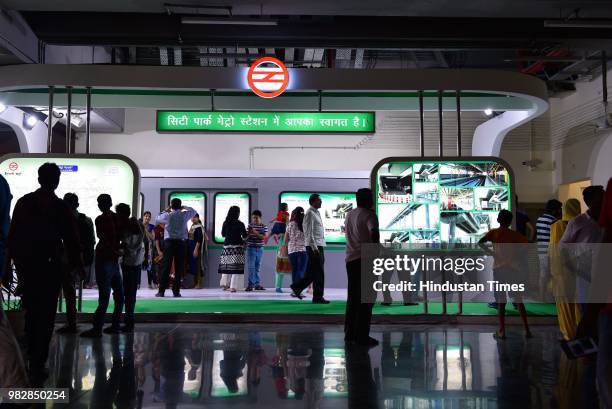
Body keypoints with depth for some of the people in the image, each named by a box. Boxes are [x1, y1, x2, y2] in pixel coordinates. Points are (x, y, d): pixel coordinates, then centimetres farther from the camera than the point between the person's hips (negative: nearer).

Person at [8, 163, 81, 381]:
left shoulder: (23, 202, 2)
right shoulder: (61, 207, -7)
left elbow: (12, 236, 4)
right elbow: (71, 240, -4)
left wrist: (17, 261, 13)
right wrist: (77, 263, 10)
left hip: (26, 265, 4)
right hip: (50, 267, -4)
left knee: (31, 312, 20)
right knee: (46, 316, 2)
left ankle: (31, 357, 33)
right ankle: (38, 365, 1)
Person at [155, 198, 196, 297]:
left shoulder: (167, 215, -1)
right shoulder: (184, 215, 2)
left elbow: (157, 219, 18)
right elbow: (194, 212, 21)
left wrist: (165, 210, 24)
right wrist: (184, 207, 23)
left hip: (169, 242, 0)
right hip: (181, 242, 0)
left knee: (166, 267, 2)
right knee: (179, 267, 4)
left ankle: (161, 291, 2)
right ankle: (176, 291, 5)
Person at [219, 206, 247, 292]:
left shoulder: (225, 223, 2)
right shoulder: (240, 224, -8)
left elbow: (223, 234, 13)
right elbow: (244, 236, -5)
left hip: (226, 246, 4)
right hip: (237, 247, -4)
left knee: (226, 266, 14)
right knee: (235, 267, -3)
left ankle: (224, 284, 12)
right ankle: (233, 286, -5)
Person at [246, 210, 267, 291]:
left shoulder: (264, 227, 2)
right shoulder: (250, 226, 1)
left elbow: (264, 237, -9)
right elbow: (246, 236, 4)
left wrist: (256, 233, -20)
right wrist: (249, 233, -17)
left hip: (260, 249, 2)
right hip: (251, 248, -2)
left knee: (258, 267, 9)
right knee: (251, 267, -5)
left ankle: (257, 284, 16)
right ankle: (251, 284, -2)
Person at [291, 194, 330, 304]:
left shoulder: (316, 213, 19)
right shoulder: (310, 213, -10)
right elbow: (309, 232, -17)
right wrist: (314, 247, -21)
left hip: (319, 246, 9)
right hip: (314, 246, -9)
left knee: (312, 272, 13)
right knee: (318, 273, -5)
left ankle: (297, 287, 22)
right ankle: (318, 297, 1)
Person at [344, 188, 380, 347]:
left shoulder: (349, 214, 16)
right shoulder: (369, 215, -9)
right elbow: (374, 232, -27)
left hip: (350, 259, 8)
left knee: (352, 298, 14)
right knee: (366, 299, -3)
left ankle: (349, 334, 17)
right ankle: (361, 336, -3)